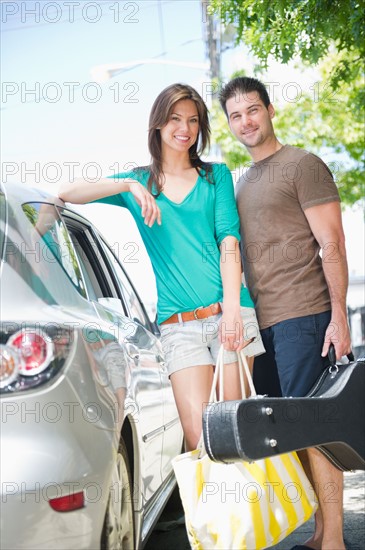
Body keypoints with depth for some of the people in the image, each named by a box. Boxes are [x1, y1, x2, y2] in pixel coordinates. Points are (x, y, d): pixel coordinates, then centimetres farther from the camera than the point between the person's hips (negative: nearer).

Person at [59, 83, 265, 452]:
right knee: (199, 439, -11)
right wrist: (128, 185, -11)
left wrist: (232, 309, -10)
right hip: (178, 325, 0)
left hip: (228, 312, 0)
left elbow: (229, 241, 3)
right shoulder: (138, 182, 15)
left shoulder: (215, 175, 15)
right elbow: (67, 193, 3)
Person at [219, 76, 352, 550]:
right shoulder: (242, 182, 21)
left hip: (302, 316, -7)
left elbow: (331, 245, -7)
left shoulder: (302, 165, -1)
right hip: (262, 323, 8)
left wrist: (339, 317, -13)